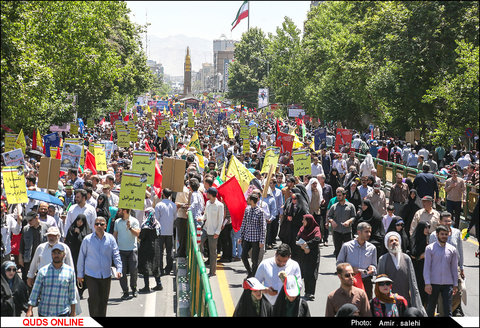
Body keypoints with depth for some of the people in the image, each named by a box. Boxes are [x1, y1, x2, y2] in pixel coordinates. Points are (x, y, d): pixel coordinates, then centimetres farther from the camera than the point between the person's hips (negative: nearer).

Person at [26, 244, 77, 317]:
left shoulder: (70, 271, 3)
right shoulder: (43, 271, 2)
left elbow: (72, 294, 8)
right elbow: (35, 291, 3)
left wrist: (73, 312, 7)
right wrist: (30, 309, -4)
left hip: (62, 313, -1)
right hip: (44, 313, 1)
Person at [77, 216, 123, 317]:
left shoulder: (110, 239, 1)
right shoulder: (87, 239, -3)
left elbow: (116, 255, 2)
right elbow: (81, 257, 4)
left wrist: (119, 269, -14)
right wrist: (80, 275, 6)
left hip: (106, 275, 2)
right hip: (91, 275, -2)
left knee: (104, 301, 11)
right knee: (94, 299, -11)